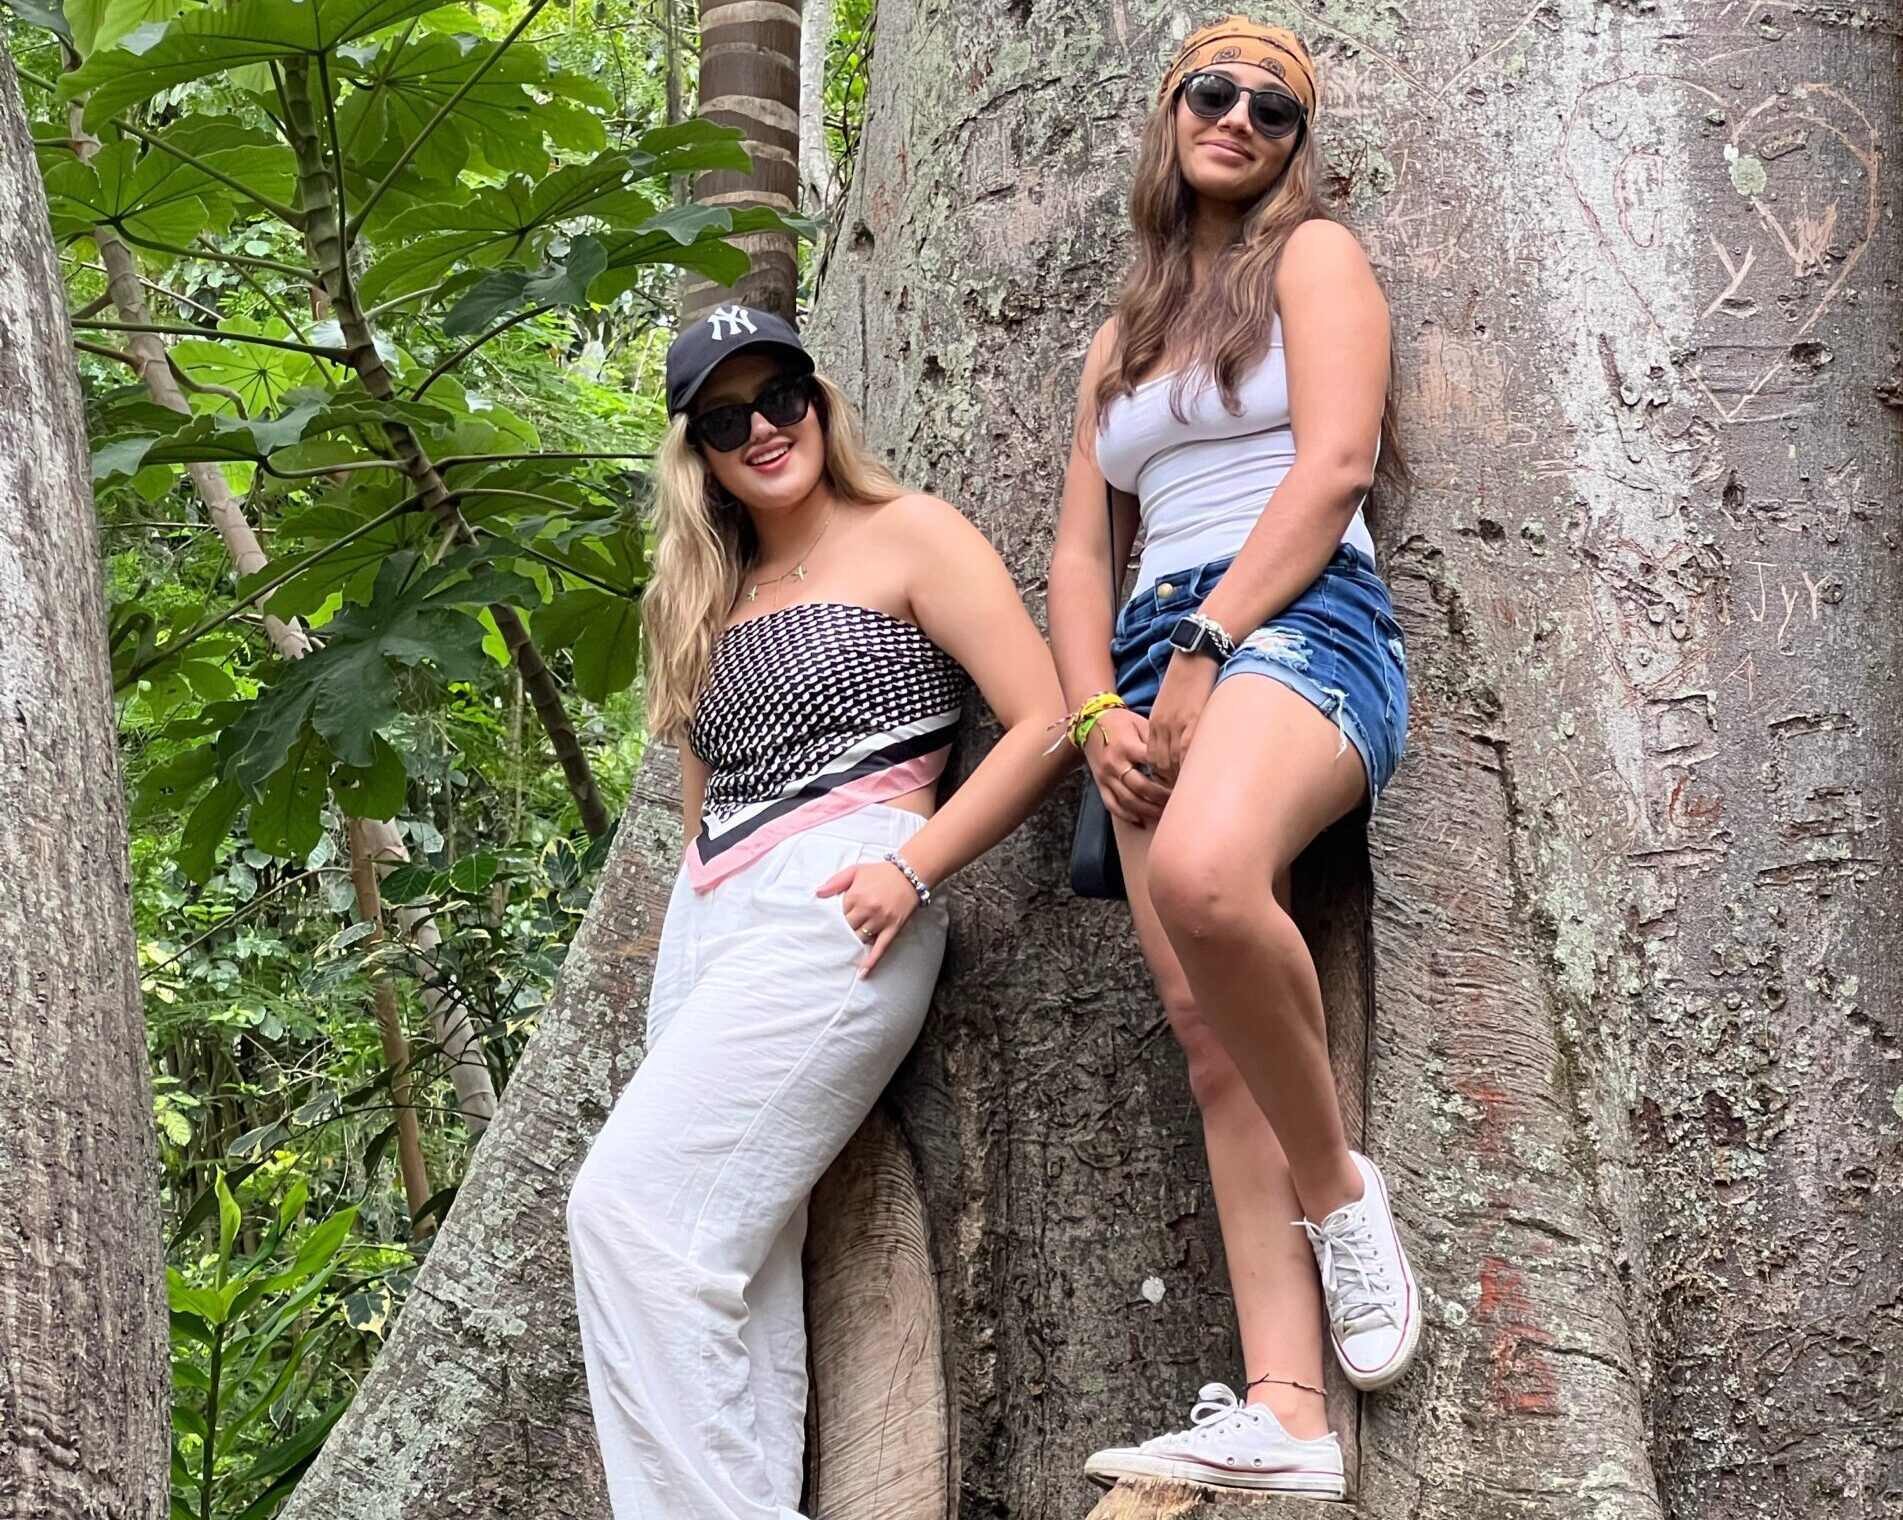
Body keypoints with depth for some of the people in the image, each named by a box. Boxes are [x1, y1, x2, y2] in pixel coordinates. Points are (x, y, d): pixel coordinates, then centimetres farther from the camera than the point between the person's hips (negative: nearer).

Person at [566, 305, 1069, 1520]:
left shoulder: (906, 536, 5)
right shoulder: (710, 597, 23)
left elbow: (1046, 722, -4)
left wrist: (913, 869, -12)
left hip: (833, 910, -7)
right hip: (707, 920, 7)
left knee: (631, 1203, -19)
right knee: (735, 1255, -2)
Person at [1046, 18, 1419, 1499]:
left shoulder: (1314, 256, 10)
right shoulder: (1118, 342, 28)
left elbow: (1333, 468, -5)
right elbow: (1080, 553, 21)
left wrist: (1205, 648, -13)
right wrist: (1097, 711, 2)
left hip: (1301, 620, -6)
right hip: (1158, 661, 6)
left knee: (1206, 879, -38)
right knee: (1212, 1040, -10)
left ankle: (1339, 1187, -15)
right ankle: (1284, 1418, -18)